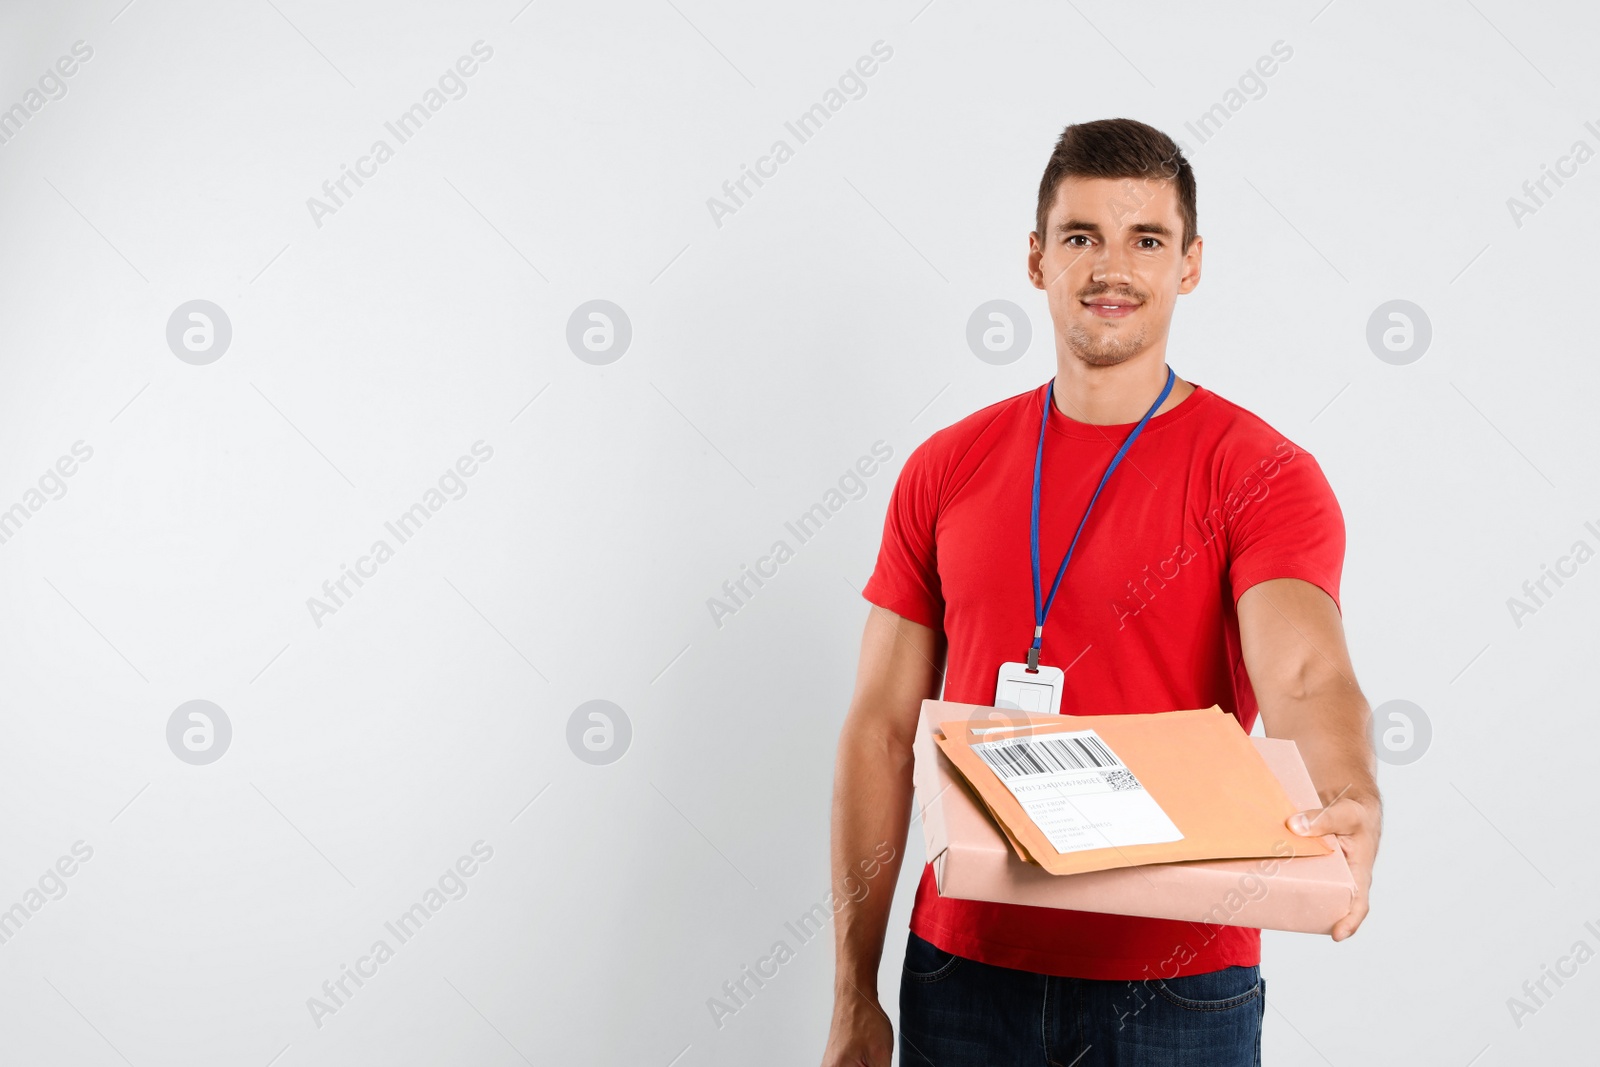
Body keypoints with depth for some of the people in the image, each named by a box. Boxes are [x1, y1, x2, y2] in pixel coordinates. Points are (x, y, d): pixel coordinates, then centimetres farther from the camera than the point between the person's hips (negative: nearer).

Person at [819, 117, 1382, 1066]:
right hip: (967, 964, 3)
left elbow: (1307, 677, -22)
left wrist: (1352, 807, -45)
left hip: (1178, 986, -2)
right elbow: (882, 731, 4)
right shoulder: (946, 471, 3)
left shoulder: (1261, 474, -6)